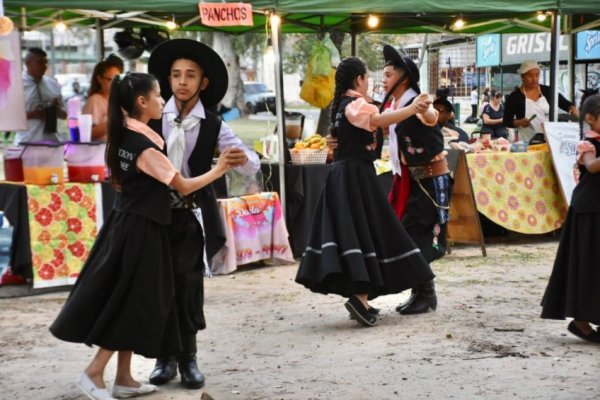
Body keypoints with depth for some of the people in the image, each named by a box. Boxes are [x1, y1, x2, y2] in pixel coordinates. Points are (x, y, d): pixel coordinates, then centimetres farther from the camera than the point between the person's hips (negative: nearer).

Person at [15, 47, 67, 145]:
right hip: (27, 143, -4)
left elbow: (64, 115, 16)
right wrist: (32, 114, -16)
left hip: (52, 141, 4)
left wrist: (56, 108, -6)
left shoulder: (53, 84, 11)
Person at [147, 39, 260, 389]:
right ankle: (166, 357, 16)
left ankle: (188, 358, 11)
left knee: (188, 286, -1)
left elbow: (252, 166, -11)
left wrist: (244, 158, -33)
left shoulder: (214, 126, -3)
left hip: (190, 217, -1)